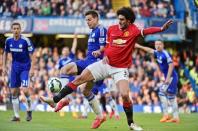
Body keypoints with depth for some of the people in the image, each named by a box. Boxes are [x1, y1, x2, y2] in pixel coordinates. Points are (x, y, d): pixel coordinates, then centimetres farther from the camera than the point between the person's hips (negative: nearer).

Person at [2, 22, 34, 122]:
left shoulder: (25, 41, -14)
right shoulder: (8, 40, -1)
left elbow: (31, 55, -10)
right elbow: (5, 54, 12)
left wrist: (32, 69, -16)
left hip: (25, 68, -5)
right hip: (15, 67, 5)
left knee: (25, 90, -18)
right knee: (14, 92, 3)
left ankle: (29, 110, 6)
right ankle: (16, 115, 11)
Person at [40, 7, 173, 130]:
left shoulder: (133, 30, -12)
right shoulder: (111, 29, 2)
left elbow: (146, 31, -31)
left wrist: (161, 28, -49)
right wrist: (105, 55, -2)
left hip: (121, 68, -4)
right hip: (106, 64, 4)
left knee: (125, 95, -18)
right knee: (79, 79, -1)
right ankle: (55, 99, 7)